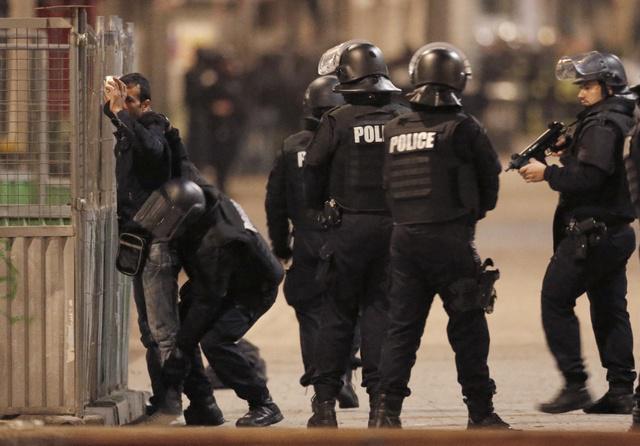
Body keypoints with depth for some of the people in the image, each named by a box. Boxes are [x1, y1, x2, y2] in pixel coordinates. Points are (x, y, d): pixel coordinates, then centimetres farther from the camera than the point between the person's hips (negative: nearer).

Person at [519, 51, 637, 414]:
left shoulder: (602, 126, -16)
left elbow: (588, 177, -24)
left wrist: (547, 173, -14)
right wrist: (570, 149, 10)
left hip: (590, 232, -10)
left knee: (556, 301, -5)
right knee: (610, 309, 11)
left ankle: (575, 385, -9)